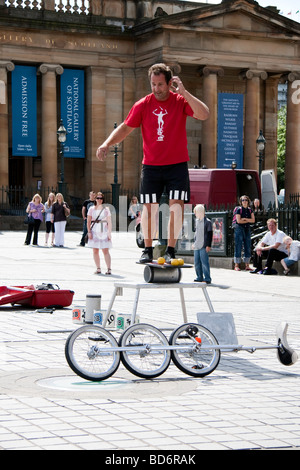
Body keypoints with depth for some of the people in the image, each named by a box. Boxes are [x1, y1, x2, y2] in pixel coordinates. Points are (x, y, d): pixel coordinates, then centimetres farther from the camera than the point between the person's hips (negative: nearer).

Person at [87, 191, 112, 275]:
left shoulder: (106, 209, 5)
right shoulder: (92, 209, 9)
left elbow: (109, 222, 3)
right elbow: (88, 221, 7)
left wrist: (109, 233, -5)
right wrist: (89, 232, -3)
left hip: (104, 231, -2)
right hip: (94, 231, 2)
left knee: (105, 251, -7)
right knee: (95, 251, 3)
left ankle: (109, 268, -8)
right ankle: (98, 268, 9)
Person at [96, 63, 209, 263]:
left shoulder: (181, 101, -3)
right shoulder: (143, 105, 1)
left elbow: (204, 114, -17)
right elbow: (126, 128, 7)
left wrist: (184, 93, -23)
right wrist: (107, 144, -7)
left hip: (177, 165, -1)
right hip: (151, 166, 1)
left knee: (177, 206, -9)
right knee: (149, 208, 1)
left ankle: (171, 251, 1)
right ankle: (148, 250, 14)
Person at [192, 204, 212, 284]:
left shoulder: (207, 222, -7)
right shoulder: (197, 221, 14)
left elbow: (210, 234, -8)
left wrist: (208, 245, -13)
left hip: (204, 246, -7)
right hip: (197, 246, 7)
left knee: (204, 262, -8)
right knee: (196, 262, 8)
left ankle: (207, 279, -4)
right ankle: (200, 277, 17)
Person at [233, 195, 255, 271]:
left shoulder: (250, 210, 11)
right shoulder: (239, 209, -3)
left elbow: (253, 220, 3)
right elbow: (239, 221, -12)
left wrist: (245, 219, -10)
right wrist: (248, 221, -3)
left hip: (247, 229, 5)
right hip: (239, 229, -5)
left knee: (248, 247, 3)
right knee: (238, 247, -5)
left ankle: (247, 265, 8)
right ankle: (236, 265, -2)